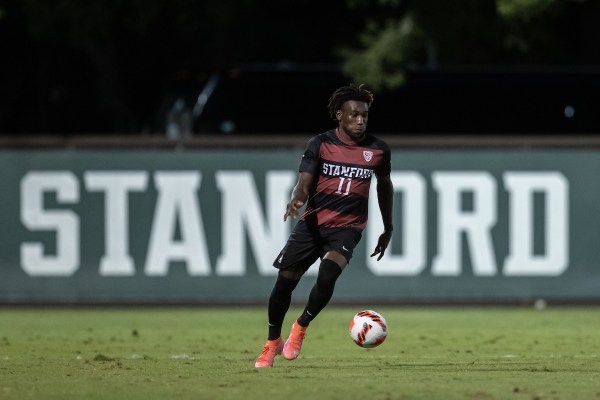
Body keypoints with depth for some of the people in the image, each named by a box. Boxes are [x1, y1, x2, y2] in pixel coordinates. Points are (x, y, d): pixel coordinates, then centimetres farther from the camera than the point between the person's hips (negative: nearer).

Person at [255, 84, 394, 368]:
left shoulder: (378, 150, 1)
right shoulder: (320, 144, -3)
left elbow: (385, 186, 18)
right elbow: (305, 183, -9)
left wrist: (388, 229, 23)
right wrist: (296, 199, -33)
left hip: (347, 228, -1)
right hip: (312, 223, 1)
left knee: (328, 273, -28)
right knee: (284, 281, -1)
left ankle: (301, 328, -4)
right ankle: (272, 342, 22)